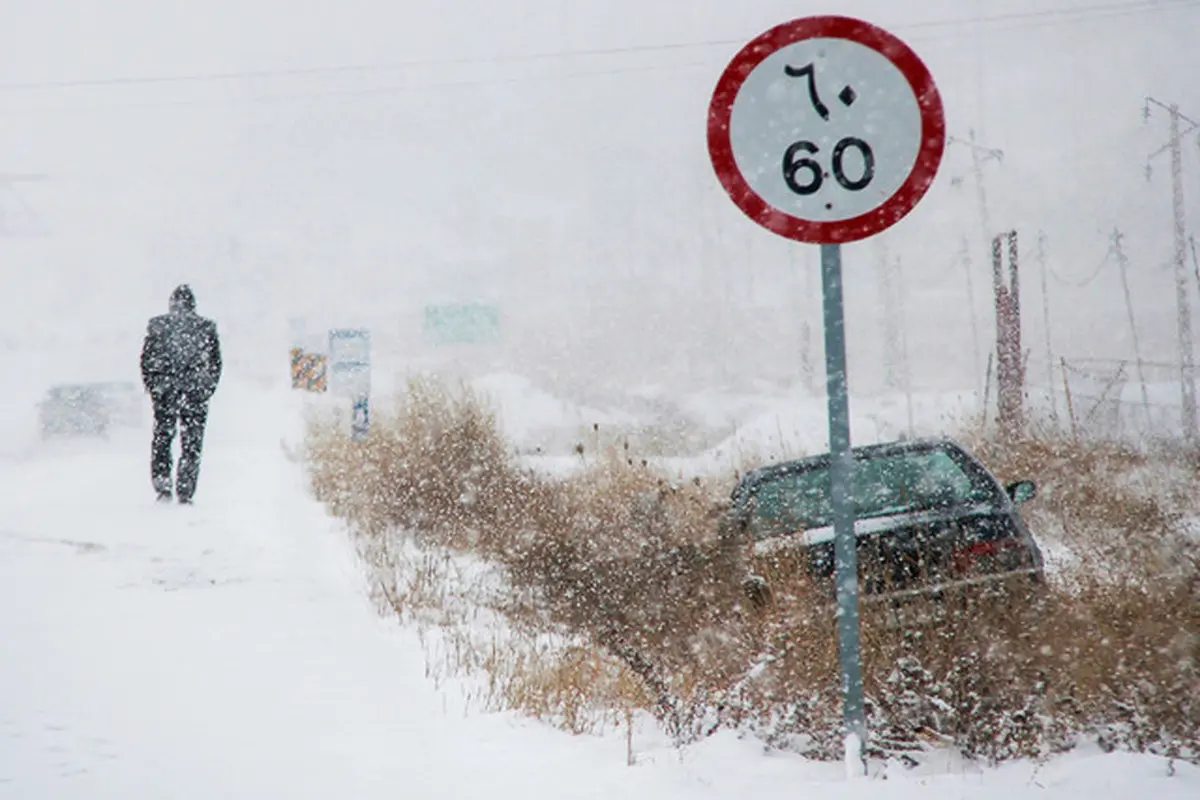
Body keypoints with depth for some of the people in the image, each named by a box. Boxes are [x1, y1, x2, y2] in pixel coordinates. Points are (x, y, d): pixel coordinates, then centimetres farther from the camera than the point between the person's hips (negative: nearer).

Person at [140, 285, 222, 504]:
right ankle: (185, 494, 1)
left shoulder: (157, 325, 2)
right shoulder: (206, 327, 2)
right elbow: (216, 363, 5)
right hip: (196, 392, 0)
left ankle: (162, 487, 0)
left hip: (164, 390, 0)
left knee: (161, 440, 12)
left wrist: (153, 388, 11)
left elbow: (145, 359, 3)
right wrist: (207, 390, 14)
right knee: (191, 445, 5)